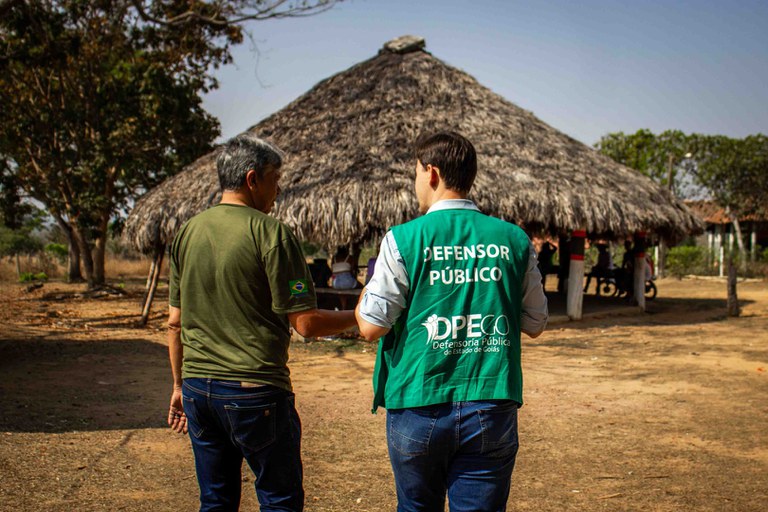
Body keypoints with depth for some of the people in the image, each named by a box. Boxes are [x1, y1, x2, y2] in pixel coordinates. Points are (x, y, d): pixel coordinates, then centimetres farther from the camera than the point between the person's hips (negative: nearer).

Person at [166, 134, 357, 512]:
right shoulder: (270, 232, -12)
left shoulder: (188, 232, 7)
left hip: (197, 387, 7)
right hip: (254, 391, -6)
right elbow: (306, 323, -14)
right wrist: (360, 315, 1)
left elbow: (174, 322, 12)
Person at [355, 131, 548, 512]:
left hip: (418, 408, -1)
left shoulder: (403, 239, -8)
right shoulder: (514, 240, 2)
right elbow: (535, 325, 10)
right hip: (492, 407, 2)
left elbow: (371, 326, -8)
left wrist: (369, 287, 12)